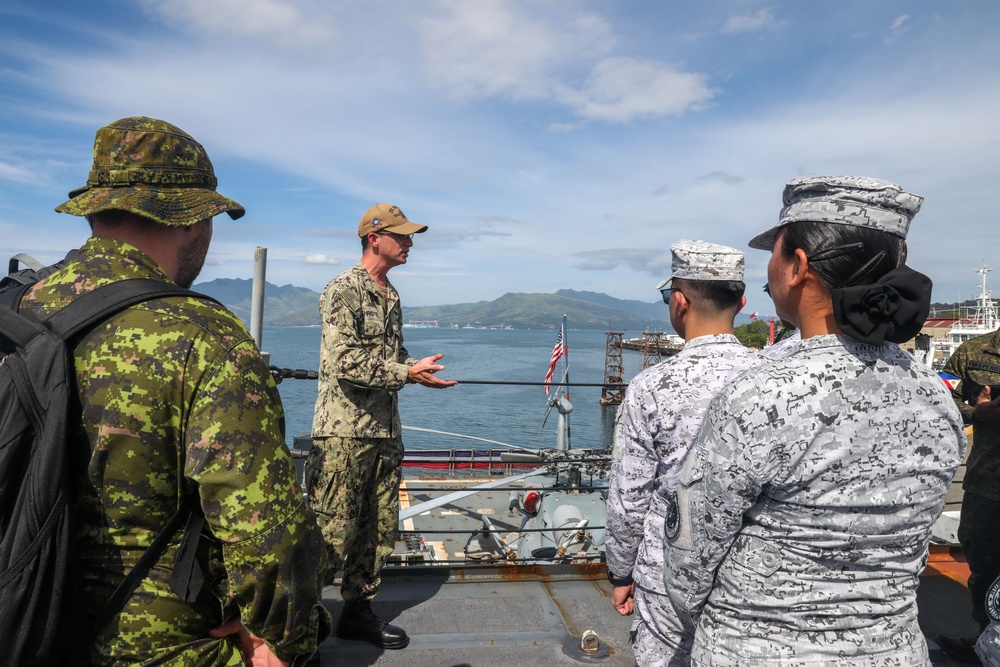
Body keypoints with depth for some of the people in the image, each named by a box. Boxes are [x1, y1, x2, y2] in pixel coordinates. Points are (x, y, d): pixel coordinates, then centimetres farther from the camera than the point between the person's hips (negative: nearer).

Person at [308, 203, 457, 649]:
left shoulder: (391, 296, 16)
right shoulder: (344, 289, -10)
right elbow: (346, 361, -19)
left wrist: (419, 369, 6)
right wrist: (407, 373, -19)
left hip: (386, 431, 9)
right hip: (344, 432, -8)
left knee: (380, 530, 14)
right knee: (332, 533, -3)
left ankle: (358, 611, 29)